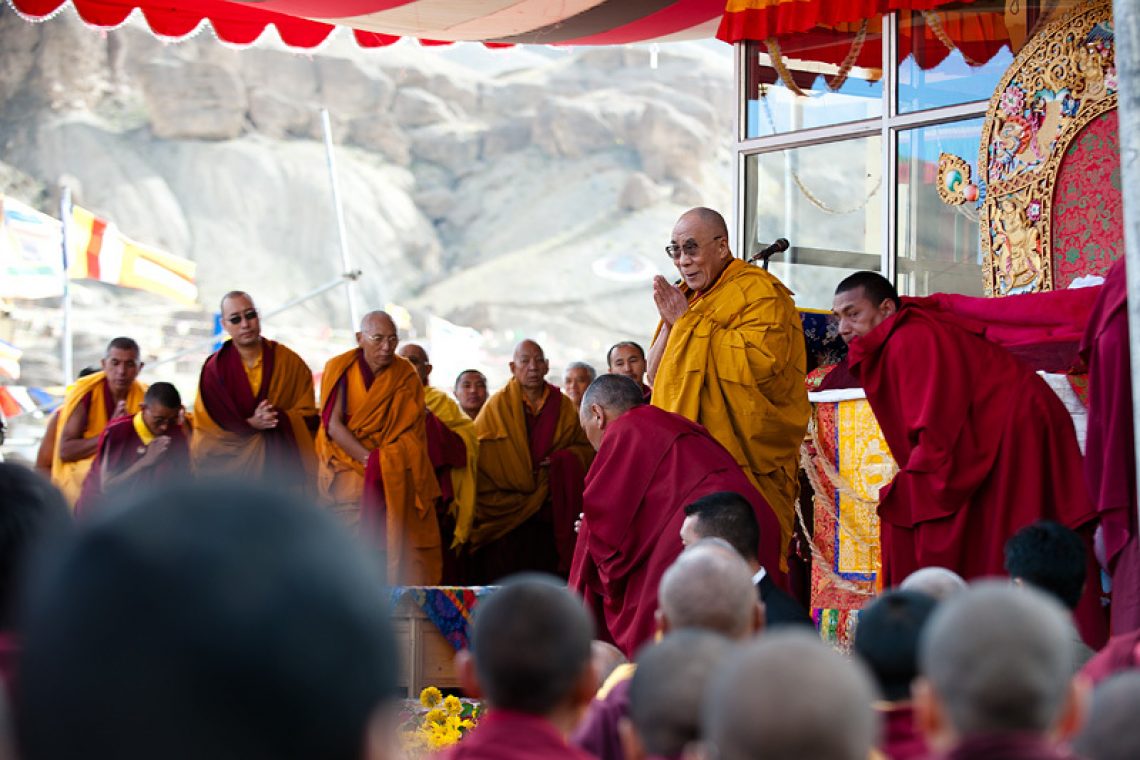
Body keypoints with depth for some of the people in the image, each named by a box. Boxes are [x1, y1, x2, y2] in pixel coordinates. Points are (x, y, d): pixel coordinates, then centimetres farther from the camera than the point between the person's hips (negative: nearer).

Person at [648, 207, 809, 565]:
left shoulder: (758, 291, -5)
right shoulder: (687, 297, 20)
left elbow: (762, 362, -22)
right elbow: (656, 378, 20)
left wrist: (689, 322, -13)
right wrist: (670, 324, 2)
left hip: (743, 466, -7)